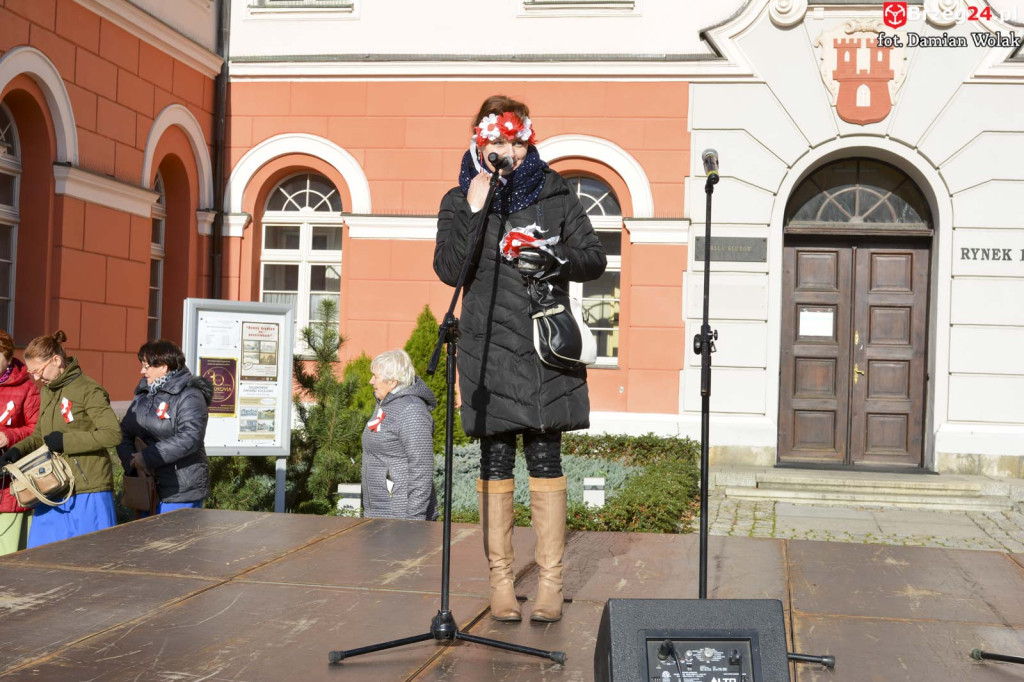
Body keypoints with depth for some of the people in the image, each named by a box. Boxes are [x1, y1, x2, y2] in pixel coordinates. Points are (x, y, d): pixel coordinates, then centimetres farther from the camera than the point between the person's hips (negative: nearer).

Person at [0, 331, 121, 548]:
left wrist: (66, 441, -19)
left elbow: (113, 433, -18)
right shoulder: (46, 392, 14)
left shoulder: (89, 390, -11)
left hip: (88, 494, -7)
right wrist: (18, 449, 3)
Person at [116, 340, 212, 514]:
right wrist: (131, 462, -6)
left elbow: (190, 438, -24)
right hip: (147, 487, 8)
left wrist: (148, 456, -22)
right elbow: (124, 431, 13)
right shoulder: (143, 394, 15)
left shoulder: (189, 396, -12)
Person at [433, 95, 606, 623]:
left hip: (545, 347, 0)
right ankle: (500, 578, 9)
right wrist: (475, 211, -11)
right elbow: (449, 269, -4)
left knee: (545, 460, -1)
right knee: (496, 462, 2)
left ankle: (550, 580, 5)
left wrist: (556, 260, -12)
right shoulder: (460, 200, 9)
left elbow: (595, 259, 8)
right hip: (487, 350, 0)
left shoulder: (555, 195, 9)